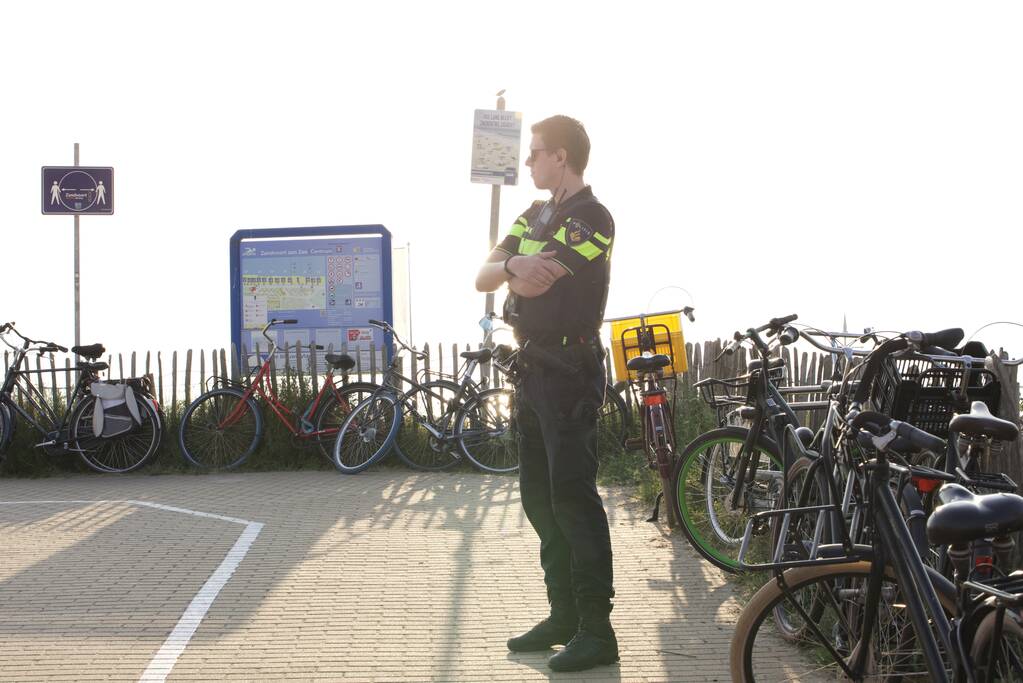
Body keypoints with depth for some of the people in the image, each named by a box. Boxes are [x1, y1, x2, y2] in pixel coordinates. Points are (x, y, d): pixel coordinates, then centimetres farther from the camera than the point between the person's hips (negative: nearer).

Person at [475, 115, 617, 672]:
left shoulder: (591, 219, -12)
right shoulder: (537, 215, 15)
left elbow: (533, 282, -23)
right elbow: (483, 278, 6)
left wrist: (513, 270, -1)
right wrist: (513, 264, -15)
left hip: (569, 373, -9)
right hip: (532, 368, 9)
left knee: (573, 499, -9)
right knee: (539, 499, 12)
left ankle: (596, 631, -5)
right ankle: (564, 615, 21)